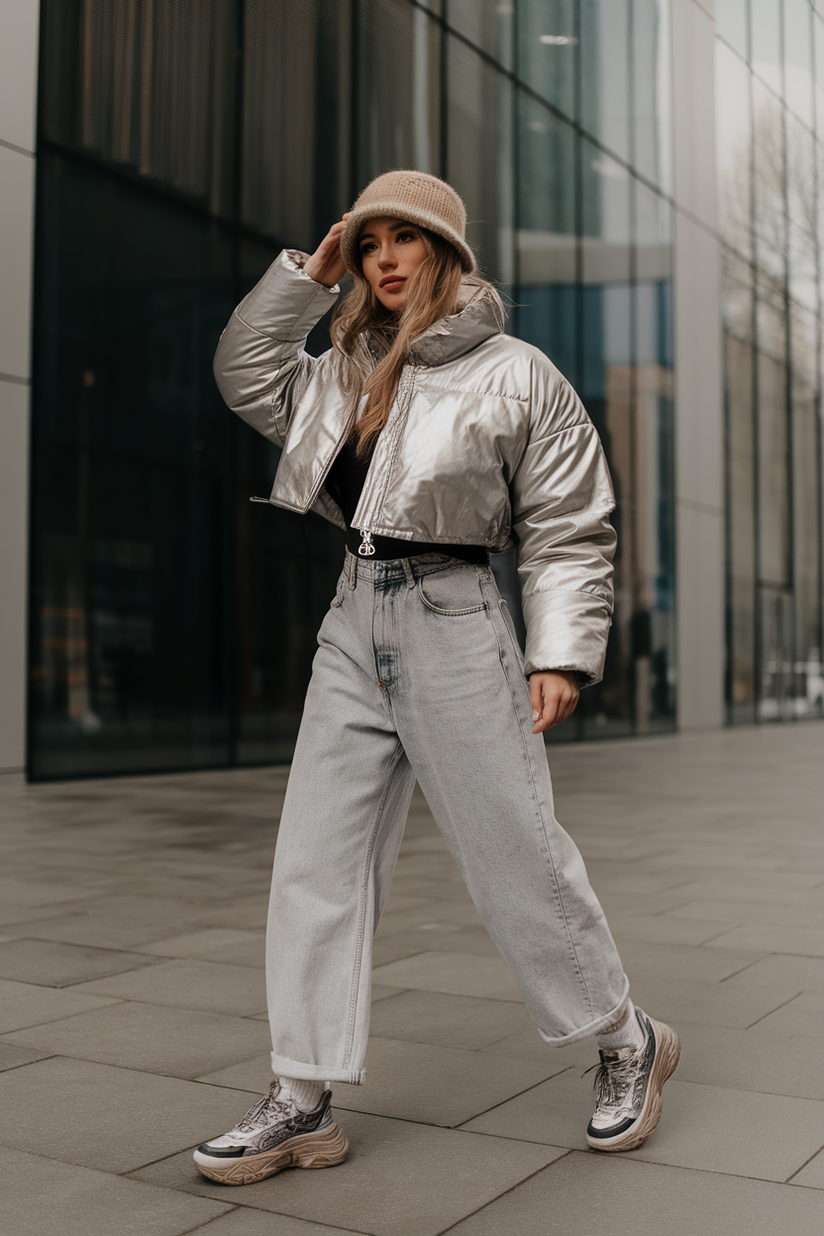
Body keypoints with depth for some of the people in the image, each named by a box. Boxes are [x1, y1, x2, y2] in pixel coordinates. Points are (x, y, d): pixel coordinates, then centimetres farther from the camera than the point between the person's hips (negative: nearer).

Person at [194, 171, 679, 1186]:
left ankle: (628, 1043, 24)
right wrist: (309, 274, 13)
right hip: (354, 626, 6)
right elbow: (243, 375, 21)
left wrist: (562, 652, -12)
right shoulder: (346, 374, 14)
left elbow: (567, 530, -3)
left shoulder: (518, 374, -2)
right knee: (316, 862, 2)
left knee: (514, 855, 1)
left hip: (453, 625, -6)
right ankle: (302, 1104, 11)